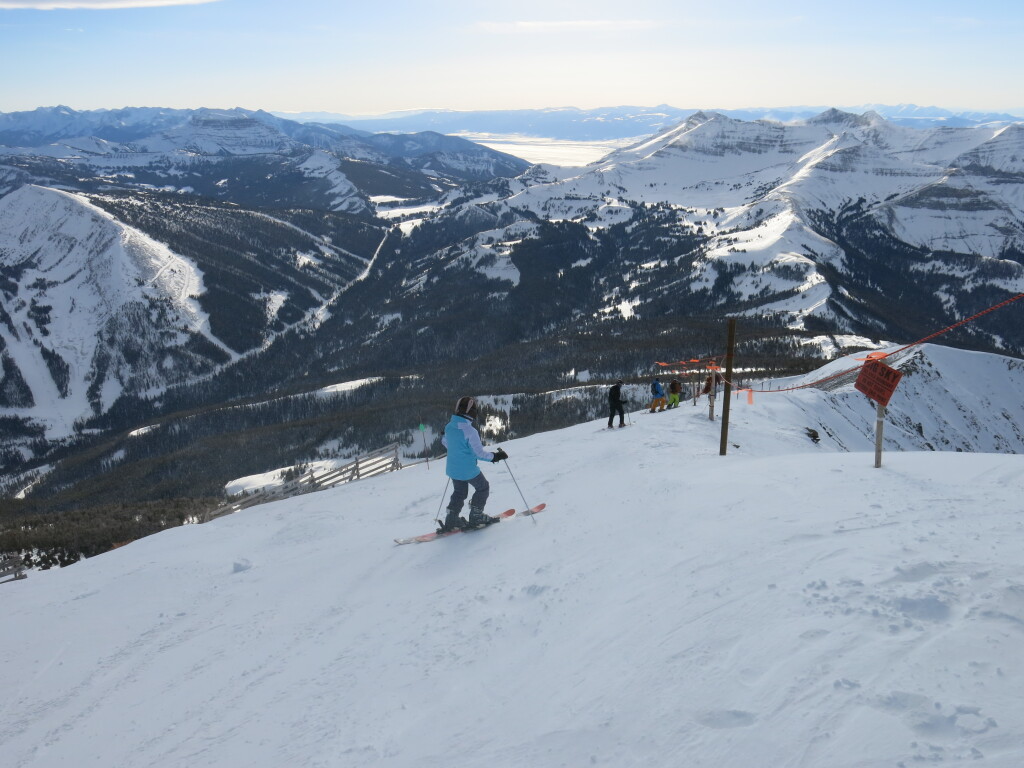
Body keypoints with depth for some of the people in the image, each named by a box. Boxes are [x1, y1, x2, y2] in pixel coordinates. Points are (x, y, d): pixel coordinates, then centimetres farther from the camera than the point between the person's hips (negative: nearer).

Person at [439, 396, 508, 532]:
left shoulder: (449, 426, -4)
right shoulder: (470, 431, -26)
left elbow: (445, 442, 15)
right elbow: (479, 453, -21)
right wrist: (495, 456, -8)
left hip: (452, 469, 7)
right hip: (468, 470, -7)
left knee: (459, 492, 23)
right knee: (483, 488, 16)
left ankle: (451, 521, 22)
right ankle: (476, 518, 19)